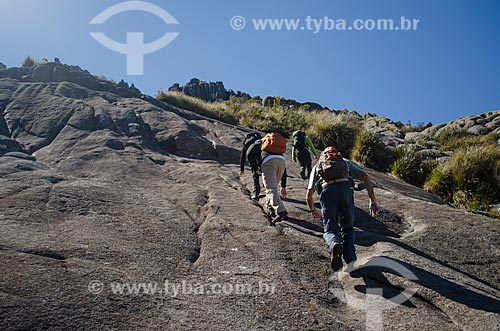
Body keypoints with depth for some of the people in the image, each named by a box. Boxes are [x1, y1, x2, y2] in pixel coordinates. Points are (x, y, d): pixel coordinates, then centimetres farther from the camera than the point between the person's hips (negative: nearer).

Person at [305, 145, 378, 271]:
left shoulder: (317, 166, 35)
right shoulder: (345, 162, 35)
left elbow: (308, 196, 33)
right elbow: (365, 177, 17)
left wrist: (313, 210, 52)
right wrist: (373, 200, 14)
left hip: (328, 190, -1)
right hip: (346, 187, 1)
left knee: (330, 229, 8)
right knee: (347, 228, 17)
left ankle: (335, 244, -27)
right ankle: (350, 260, -2)